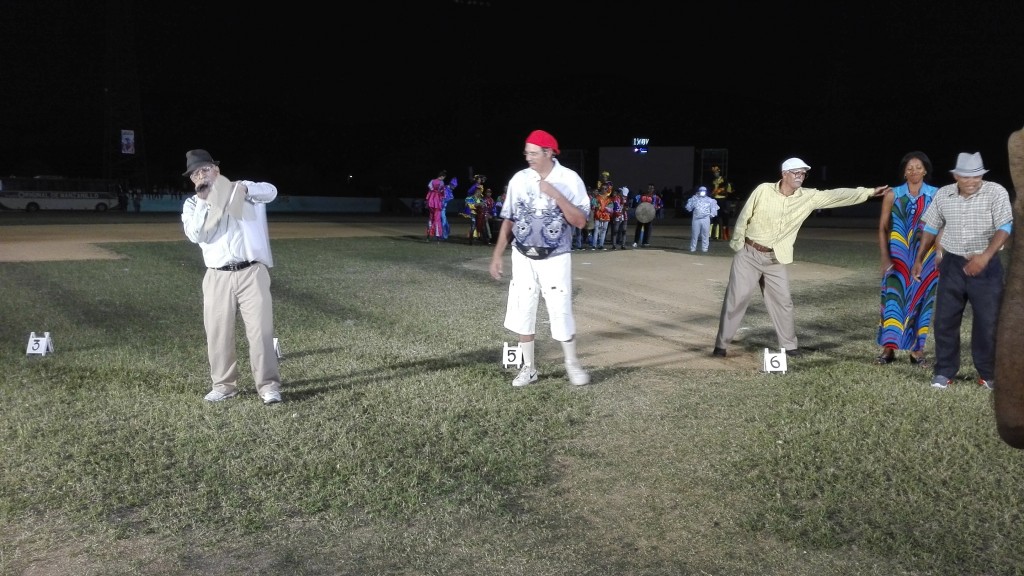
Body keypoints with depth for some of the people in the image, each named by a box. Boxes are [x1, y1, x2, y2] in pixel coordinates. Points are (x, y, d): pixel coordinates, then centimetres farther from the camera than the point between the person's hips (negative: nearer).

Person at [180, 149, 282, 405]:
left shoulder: (242, 190, 9)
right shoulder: (192, 204, 11)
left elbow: (270, 191, -7)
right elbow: (195, 235, -5)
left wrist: (244, 187, -23)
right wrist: (203, 201, -10)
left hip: (252, 273, -2)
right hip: (218, 277, 2)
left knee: (261, 329, -5)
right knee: (218, 333, 5)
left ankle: (268, 385, 0)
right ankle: (224, 384, 19)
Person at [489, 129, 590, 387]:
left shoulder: (569, 179, -9)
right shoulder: (519, 179, 1)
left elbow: (580, 221, -15)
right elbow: (509, 219, 7)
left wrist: (556, 195, -24)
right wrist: (498, 255, 4)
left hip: (555, 258, -3)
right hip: (523, 257, 4)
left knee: (561, 312, -2)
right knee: (522, 312, 6)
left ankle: (572, 364, 19)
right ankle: (529, 368, 20)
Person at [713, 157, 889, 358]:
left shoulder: (809, 197, -1)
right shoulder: (763, 190, -10)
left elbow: (836, 195, -5)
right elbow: (744, 217, -4)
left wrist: (869, 192, -10)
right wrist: (737, 245, -3)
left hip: (775, 260, 3)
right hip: (748, 254, -3)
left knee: (783, 301, 6)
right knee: (736, 298, -3)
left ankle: (789, 344, 20)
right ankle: (721, 344, 4)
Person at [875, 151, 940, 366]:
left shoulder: (936, 195, 1)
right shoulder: (892, 195, 2)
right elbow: (882, 228, 3)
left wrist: (940, 255, -4)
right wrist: (885, 257, -4)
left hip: (926, 259, 0)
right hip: (898, 258, 0)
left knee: (921, 299, 4)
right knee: (894, 298, -6)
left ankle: (918, 349, 12)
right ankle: (889, 348, -4)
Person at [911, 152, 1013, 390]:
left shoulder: (996, 192, -9)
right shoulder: (943, 194, 1)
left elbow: (1005, 228, -16)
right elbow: (931, 228, 12)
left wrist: (985, 256, -29)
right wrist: (919, 260, 14)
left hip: (986, 266, -3)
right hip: (952, 264, 3)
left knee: (987, 322, 2)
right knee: (944, 320, 3)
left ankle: (988, 374, 16)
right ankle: (944, 371, 13)